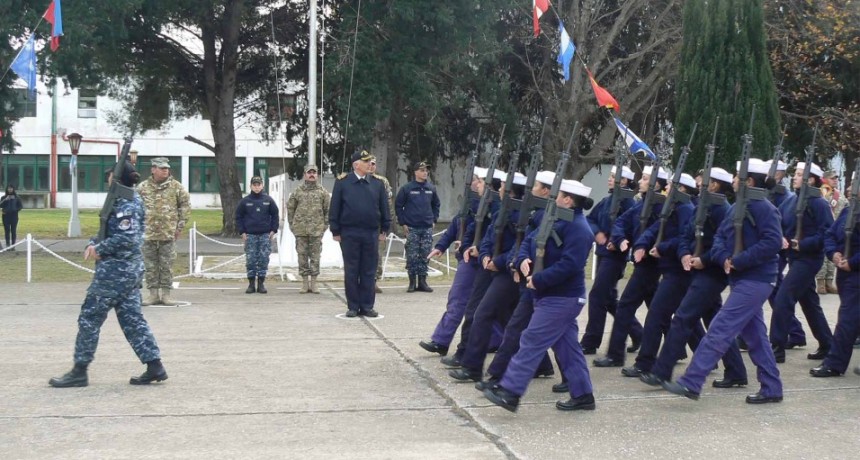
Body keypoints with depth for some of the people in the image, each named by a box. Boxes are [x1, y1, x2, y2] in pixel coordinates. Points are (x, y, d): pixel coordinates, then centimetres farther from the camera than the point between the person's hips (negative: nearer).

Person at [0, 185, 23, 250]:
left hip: (14, 215, 0)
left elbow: (21, 205, 9)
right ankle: (8, 245, -2)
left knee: (13, 230, -3)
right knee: (7, 230, -3)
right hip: (6, 215, 0)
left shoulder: (16, 197, 7)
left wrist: (17, 210, -5)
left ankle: (13, 245, -1)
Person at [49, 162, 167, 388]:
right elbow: (109, 230, 17)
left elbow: (126, 238, -25)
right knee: (132, 318, 11)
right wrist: (94, 243, -1)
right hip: (131, 269, 10)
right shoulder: (128, 201, 14)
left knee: (90, 317, -2)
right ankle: (154, 366, 8)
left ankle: (80, 371, 4)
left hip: (115, 270, -10)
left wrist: (99, 249, -14)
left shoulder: (127, 206, -16)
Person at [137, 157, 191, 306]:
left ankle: (166, 294, 9)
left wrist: (180, 225, 1)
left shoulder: (176, 186, 2)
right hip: (148, 233, 1)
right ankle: (153, 294, 12)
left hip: (168, 233, -1)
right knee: (150, 266, 5)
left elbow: (185, 205, 5)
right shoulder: (143, 187, 3)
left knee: (167, 265, 2)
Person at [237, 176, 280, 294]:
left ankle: (261, 284, 6)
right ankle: (251, 284, 5)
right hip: (250, 235, 0)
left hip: (265, 235, 0)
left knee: (264, 260, 0)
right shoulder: (245, 201, 3)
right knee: (250, 260, -1)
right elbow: (239, 217, 7)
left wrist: (273, 230, 1)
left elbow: (275, 215, 9)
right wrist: (242, 232, -1)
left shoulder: (268, 200, 4)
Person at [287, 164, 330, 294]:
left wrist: (325, 224, 0)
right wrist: (292, 224, 6)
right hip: (300, 229, 1)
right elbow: (290, 207, 12)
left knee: (315, 256, 1)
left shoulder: (323, 191, 5)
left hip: (317, 229, -1)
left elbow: (328, 209, 6)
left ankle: (313, 283, 8)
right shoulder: (297, 192, 6)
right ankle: (305, 283, 9)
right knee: (302, 255, 3)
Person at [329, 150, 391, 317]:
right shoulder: (342, 184, 0)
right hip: (349, 234, -2)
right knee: (351, 271, 3)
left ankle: (367, 306, 11)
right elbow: (334, 209, 1)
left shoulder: (377, 184, 7)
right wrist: (336, 231, -2)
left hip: (371, 233, 2)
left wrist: (384, 229, 7)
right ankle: (353, 306, 10)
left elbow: (384, 208, 11)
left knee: (369, 272, 4)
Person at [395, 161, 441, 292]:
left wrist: (434, 220, 9)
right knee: (412, 256, -1)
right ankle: (412, 282, 6)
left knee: (425, 256, 5)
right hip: (411, 228, -3)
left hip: (428, 228, 3)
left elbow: (436, 205, 19)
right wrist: (403, 223, -5)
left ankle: (422, 281, 12)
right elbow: (398, 205, 0)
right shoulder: (406, 188, -3)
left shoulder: (431, 188, 7)